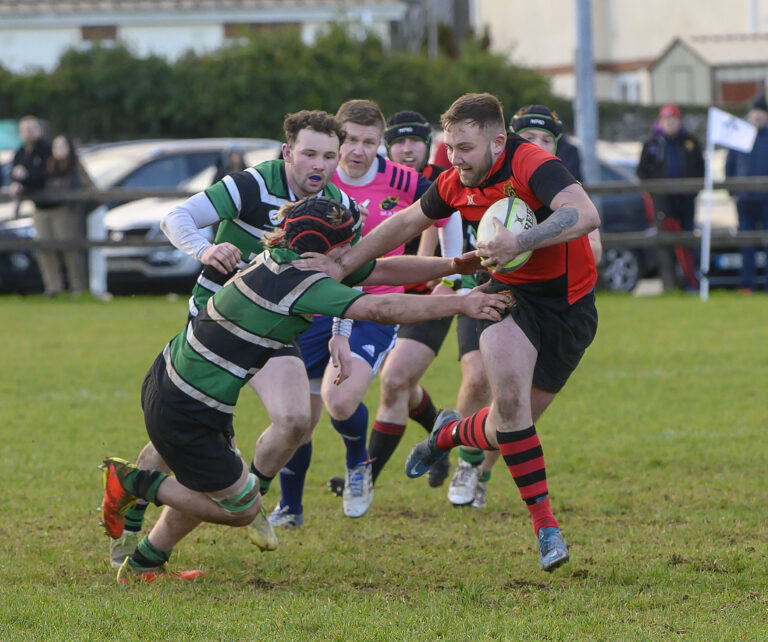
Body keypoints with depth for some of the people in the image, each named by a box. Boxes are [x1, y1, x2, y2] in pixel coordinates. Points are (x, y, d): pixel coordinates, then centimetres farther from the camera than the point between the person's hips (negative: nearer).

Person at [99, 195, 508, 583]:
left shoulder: (287, 260, 3)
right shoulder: (299, 283, -25)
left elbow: (382, 270, 11)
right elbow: (380, 309, -31)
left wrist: (453, 265, 8)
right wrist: (461, 304, -25)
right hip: (185, 415, -10)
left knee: (209, 486, 28)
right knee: (241, 507, 8)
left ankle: (142, 564, 38)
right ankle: (133, 483, 11)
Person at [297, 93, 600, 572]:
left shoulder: (532, 165, -24)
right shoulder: (457, 184, -3)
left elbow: (586, 215, -40)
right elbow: (405, 223, 15)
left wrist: (521, 241, -51)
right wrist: (342, 266, 14)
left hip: (569, 305, -3)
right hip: (510, 294, 3)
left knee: (507, 431, 0)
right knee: (509, 400, -24)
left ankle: (453, 434, 35)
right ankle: (546, 527, -15)